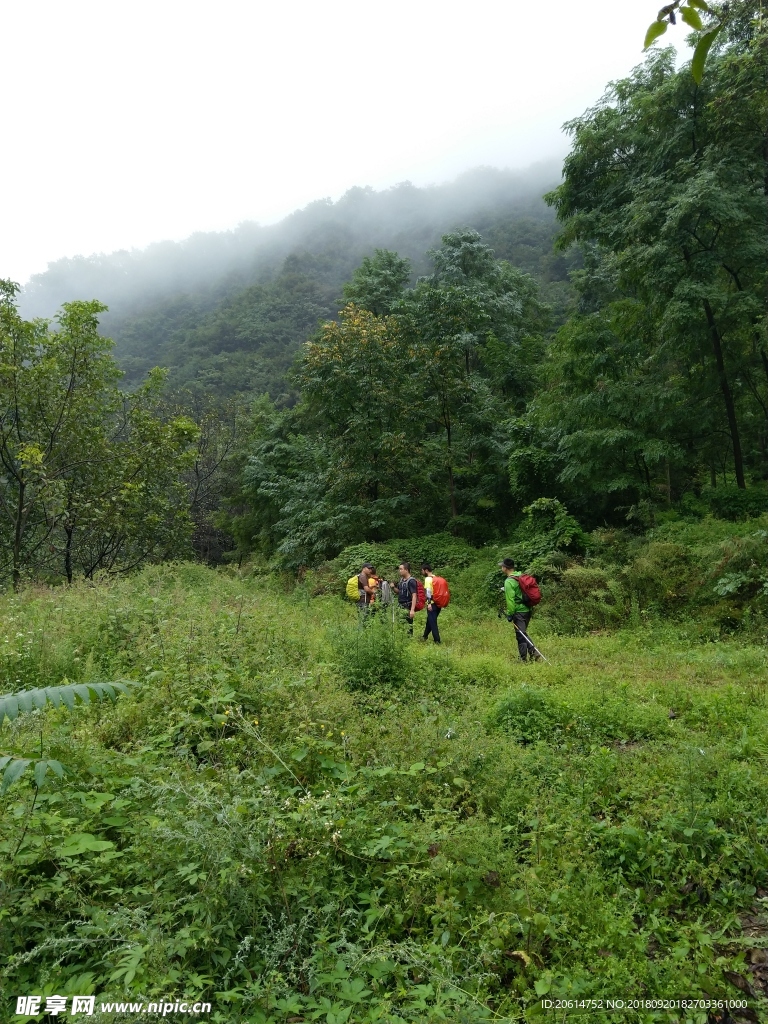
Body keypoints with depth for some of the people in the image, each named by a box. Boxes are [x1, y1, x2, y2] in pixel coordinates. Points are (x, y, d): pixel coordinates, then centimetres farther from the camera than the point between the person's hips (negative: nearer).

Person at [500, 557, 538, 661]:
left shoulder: (509, 581, -15)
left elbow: (510, 599, -18)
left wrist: (509, 614, -12)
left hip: (519, 611, -8)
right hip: (527, 609, 8)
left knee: (521, 635, 0)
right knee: (523, 633, 20)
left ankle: (523, 659, 5)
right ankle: (533, 652, 10)